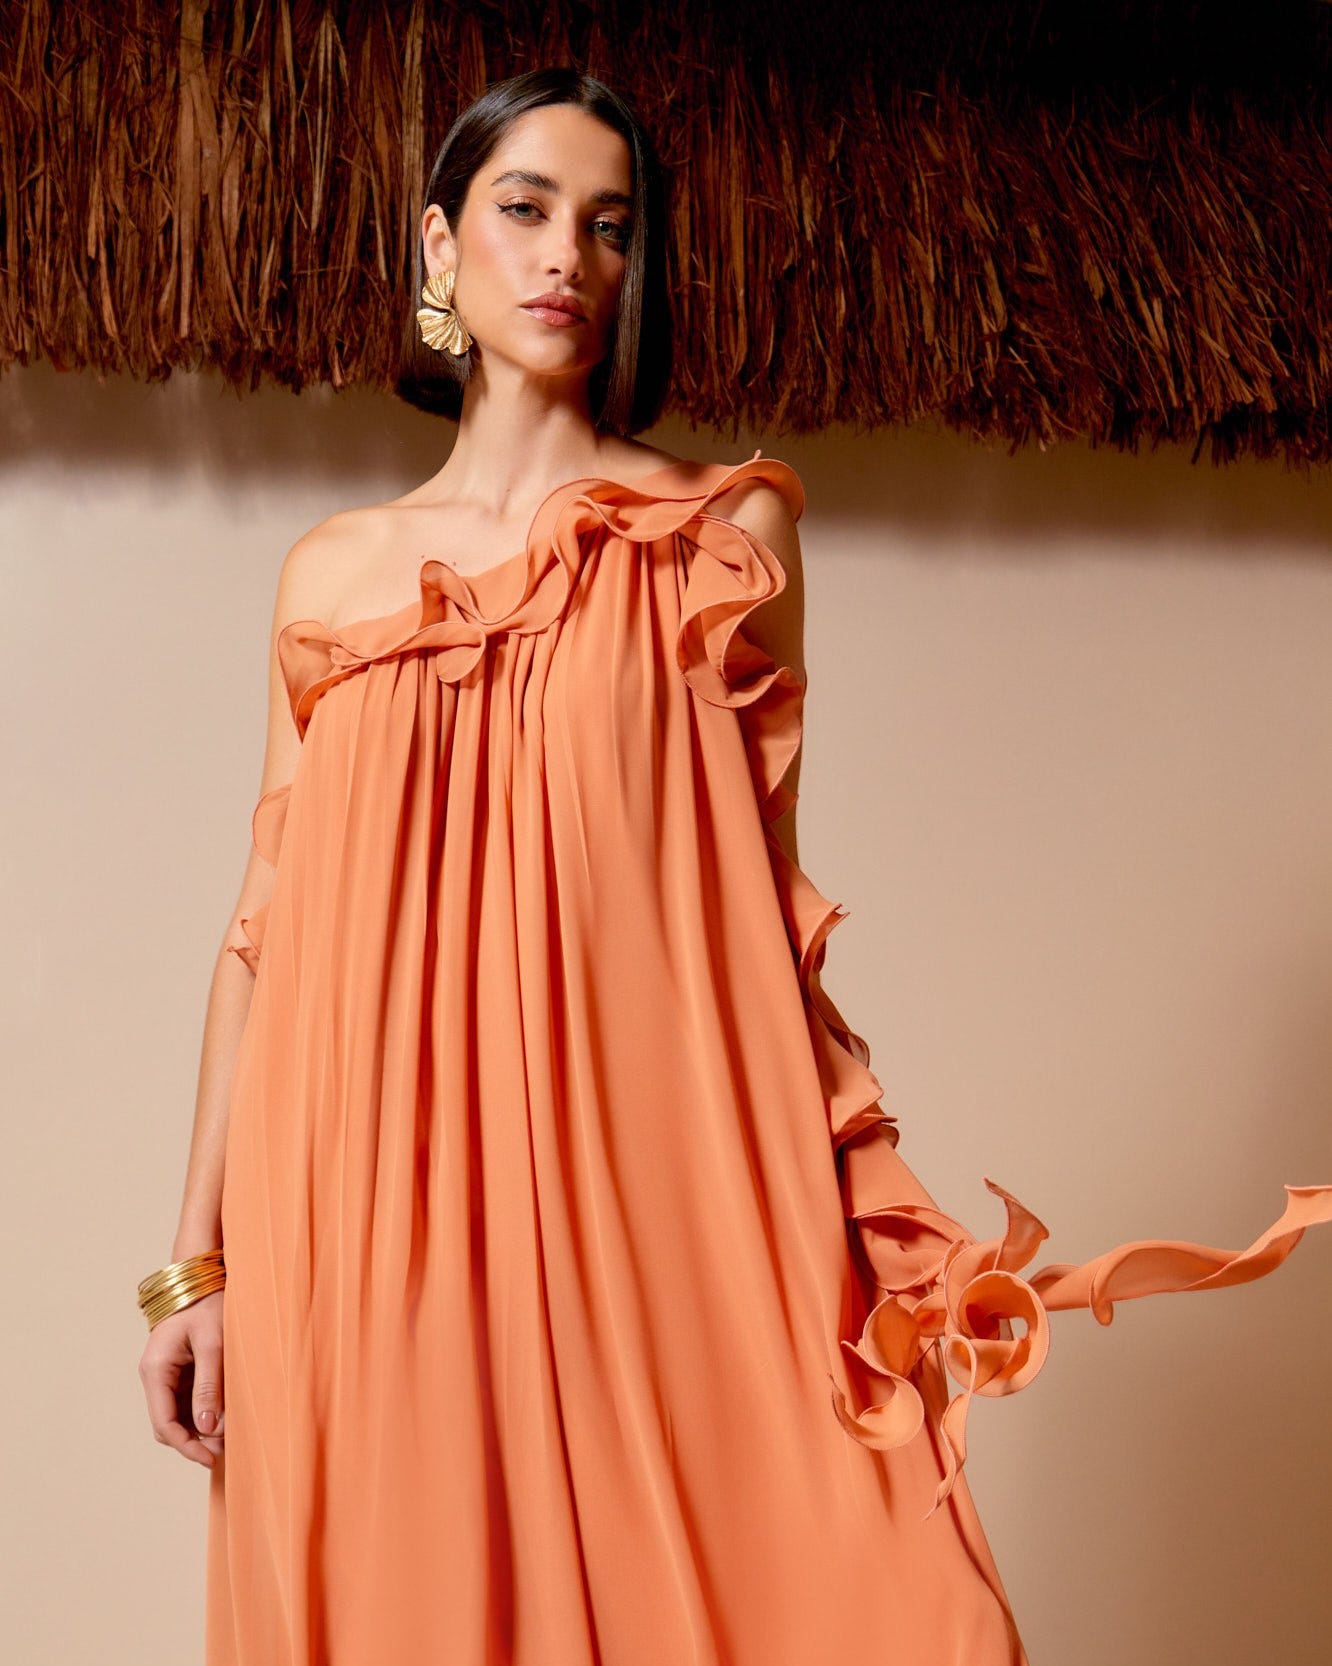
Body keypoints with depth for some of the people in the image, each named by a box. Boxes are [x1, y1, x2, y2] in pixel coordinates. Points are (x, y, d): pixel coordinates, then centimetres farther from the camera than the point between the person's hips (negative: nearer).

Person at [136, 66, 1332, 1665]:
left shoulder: (725, 536, 6)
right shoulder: (332, 573, 10)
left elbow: (768, 892, 3)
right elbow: (268, 926, 9)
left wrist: (854, 1223, -6)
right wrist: (196, 1261, 6)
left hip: (648, 1180, -1)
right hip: (373, 1209, 2)